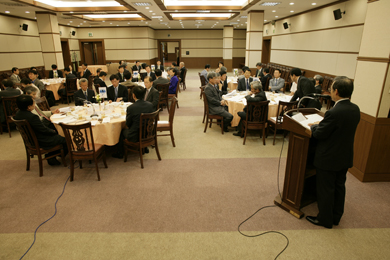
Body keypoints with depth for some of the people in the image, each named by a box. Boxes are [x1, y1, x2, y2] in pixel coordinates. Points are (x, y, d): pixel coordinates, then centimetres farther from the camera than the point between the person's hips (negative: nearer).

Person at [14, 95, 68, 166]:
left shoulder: (18, 114, -2)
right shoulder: (32, 117, -31)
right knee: (65, 140, 0)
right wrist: (53, 131, -3)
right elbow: (44, 130, -22)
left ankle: (50, 157, 28)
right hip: (40, 142, -10)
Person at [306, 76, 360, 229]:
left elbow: (318, 134, -21)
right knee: (339, 187, 21)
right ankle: (336, 217, 38)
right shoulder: (355, 109, -2)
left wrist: (313, 126, -1)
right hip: (345, 158, 8)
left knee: (325, 190, 9)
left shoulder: (334, 113, -28)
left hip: (328, 159, -8)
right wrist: (321, 124, 8)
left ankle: (325, 219, 25)